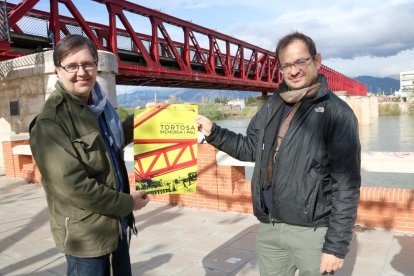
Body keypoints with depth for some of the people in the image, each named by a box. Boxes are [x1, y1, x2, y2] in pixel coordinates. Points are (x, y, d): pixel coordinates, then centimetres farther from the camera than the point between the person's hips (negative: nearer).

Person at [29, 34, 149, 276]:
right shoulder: (51, 120, -21)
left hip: (117, 222, 8)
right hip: (86, 233, -7)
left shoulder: (99, 103, 3)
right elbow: (72, 186, -24)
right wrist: (127, 203, -16)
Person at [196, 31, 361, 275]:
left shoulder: (337, 113, -12)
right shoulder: (272, 106, 6)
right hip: (269, 229, 5)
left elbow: (346, 184, -14)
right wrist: (213, 132, 3)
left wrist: (336, 245, -14)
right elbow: (251, 148, 16)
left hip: (312, 232, -5)